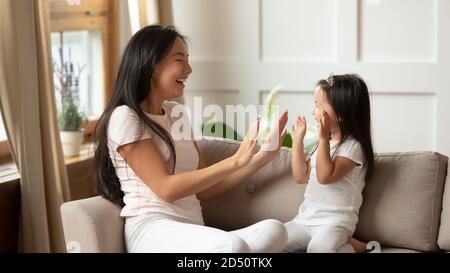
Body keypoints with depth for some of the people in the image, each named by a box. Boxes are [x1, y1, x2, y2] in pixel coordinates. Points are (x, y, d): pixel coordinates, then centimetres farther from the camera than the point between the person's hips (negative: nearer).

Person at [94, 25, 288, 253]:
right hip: (152, 228, -7)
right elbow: (166, 189, -13)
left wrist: (264, 155, 10)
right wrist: (235, 161, -14)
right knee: (233, 246, -38)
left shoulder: (177, 114, 20)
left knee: (273, 230, -24)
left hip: (192, 231, 8)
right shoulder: (125, 117, -3)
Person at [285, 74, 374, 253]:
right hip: (307, 217, 9)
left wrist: (323, 139, -23)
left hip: (335, 219, -9)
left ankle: (355, 247, -6)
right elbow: (301, 176, 13)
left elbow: (325, 176, -21)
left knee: (319, 248, -37)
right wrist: (298, 139, 8)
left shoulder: (352, 146, -11)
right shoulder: (325, 141, 14)